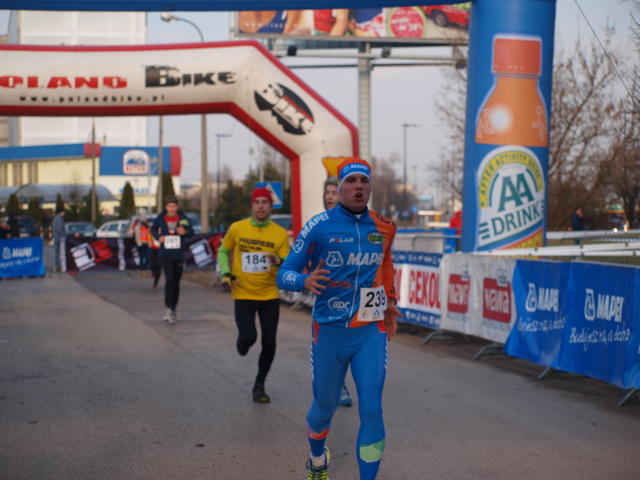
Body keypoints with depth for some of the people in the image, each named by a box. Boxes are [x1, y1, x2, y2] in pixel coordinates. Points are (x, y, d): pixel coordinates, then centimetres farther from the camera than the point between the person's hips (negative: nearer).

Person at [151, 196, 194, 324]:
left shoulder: (183, 218, -2)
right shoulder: (161, 218, -1)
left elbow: (191, 232, 5)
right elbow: (153, 229, 15)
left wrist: (184, 232, -16)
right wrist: (158, 237, -3)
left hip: (179, 254, 2)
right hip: (165, 254, -2)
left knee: (176, 282, 10)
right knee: (169, 279, -19)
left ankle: (172, 310, 23)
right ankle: (169, 309, -17)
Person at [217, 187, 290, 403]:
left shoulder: (280, 233, -3)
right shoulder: (237, 228, -4)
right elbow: (223, 251, 13)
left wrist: (279, 262, -25)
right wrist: (226, 273, -4)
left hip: (270, 296, 1)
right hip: (243, 294, -1)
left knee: (269, 343, 2)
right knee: (249, 336, -18)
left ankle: (259, 385, 24)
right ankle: (242, 341, 22)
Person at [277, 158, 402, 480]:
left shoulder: (383, 229, 3)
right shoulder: (319, 226, -9)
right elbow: (284, 275, -9)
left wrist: (389, 303, 23)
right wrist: (305, 281, -30)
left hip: (371, 332, 2)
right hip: (329, 332, -2)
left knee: (371, 410, -10)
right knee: (324, 408, 13)